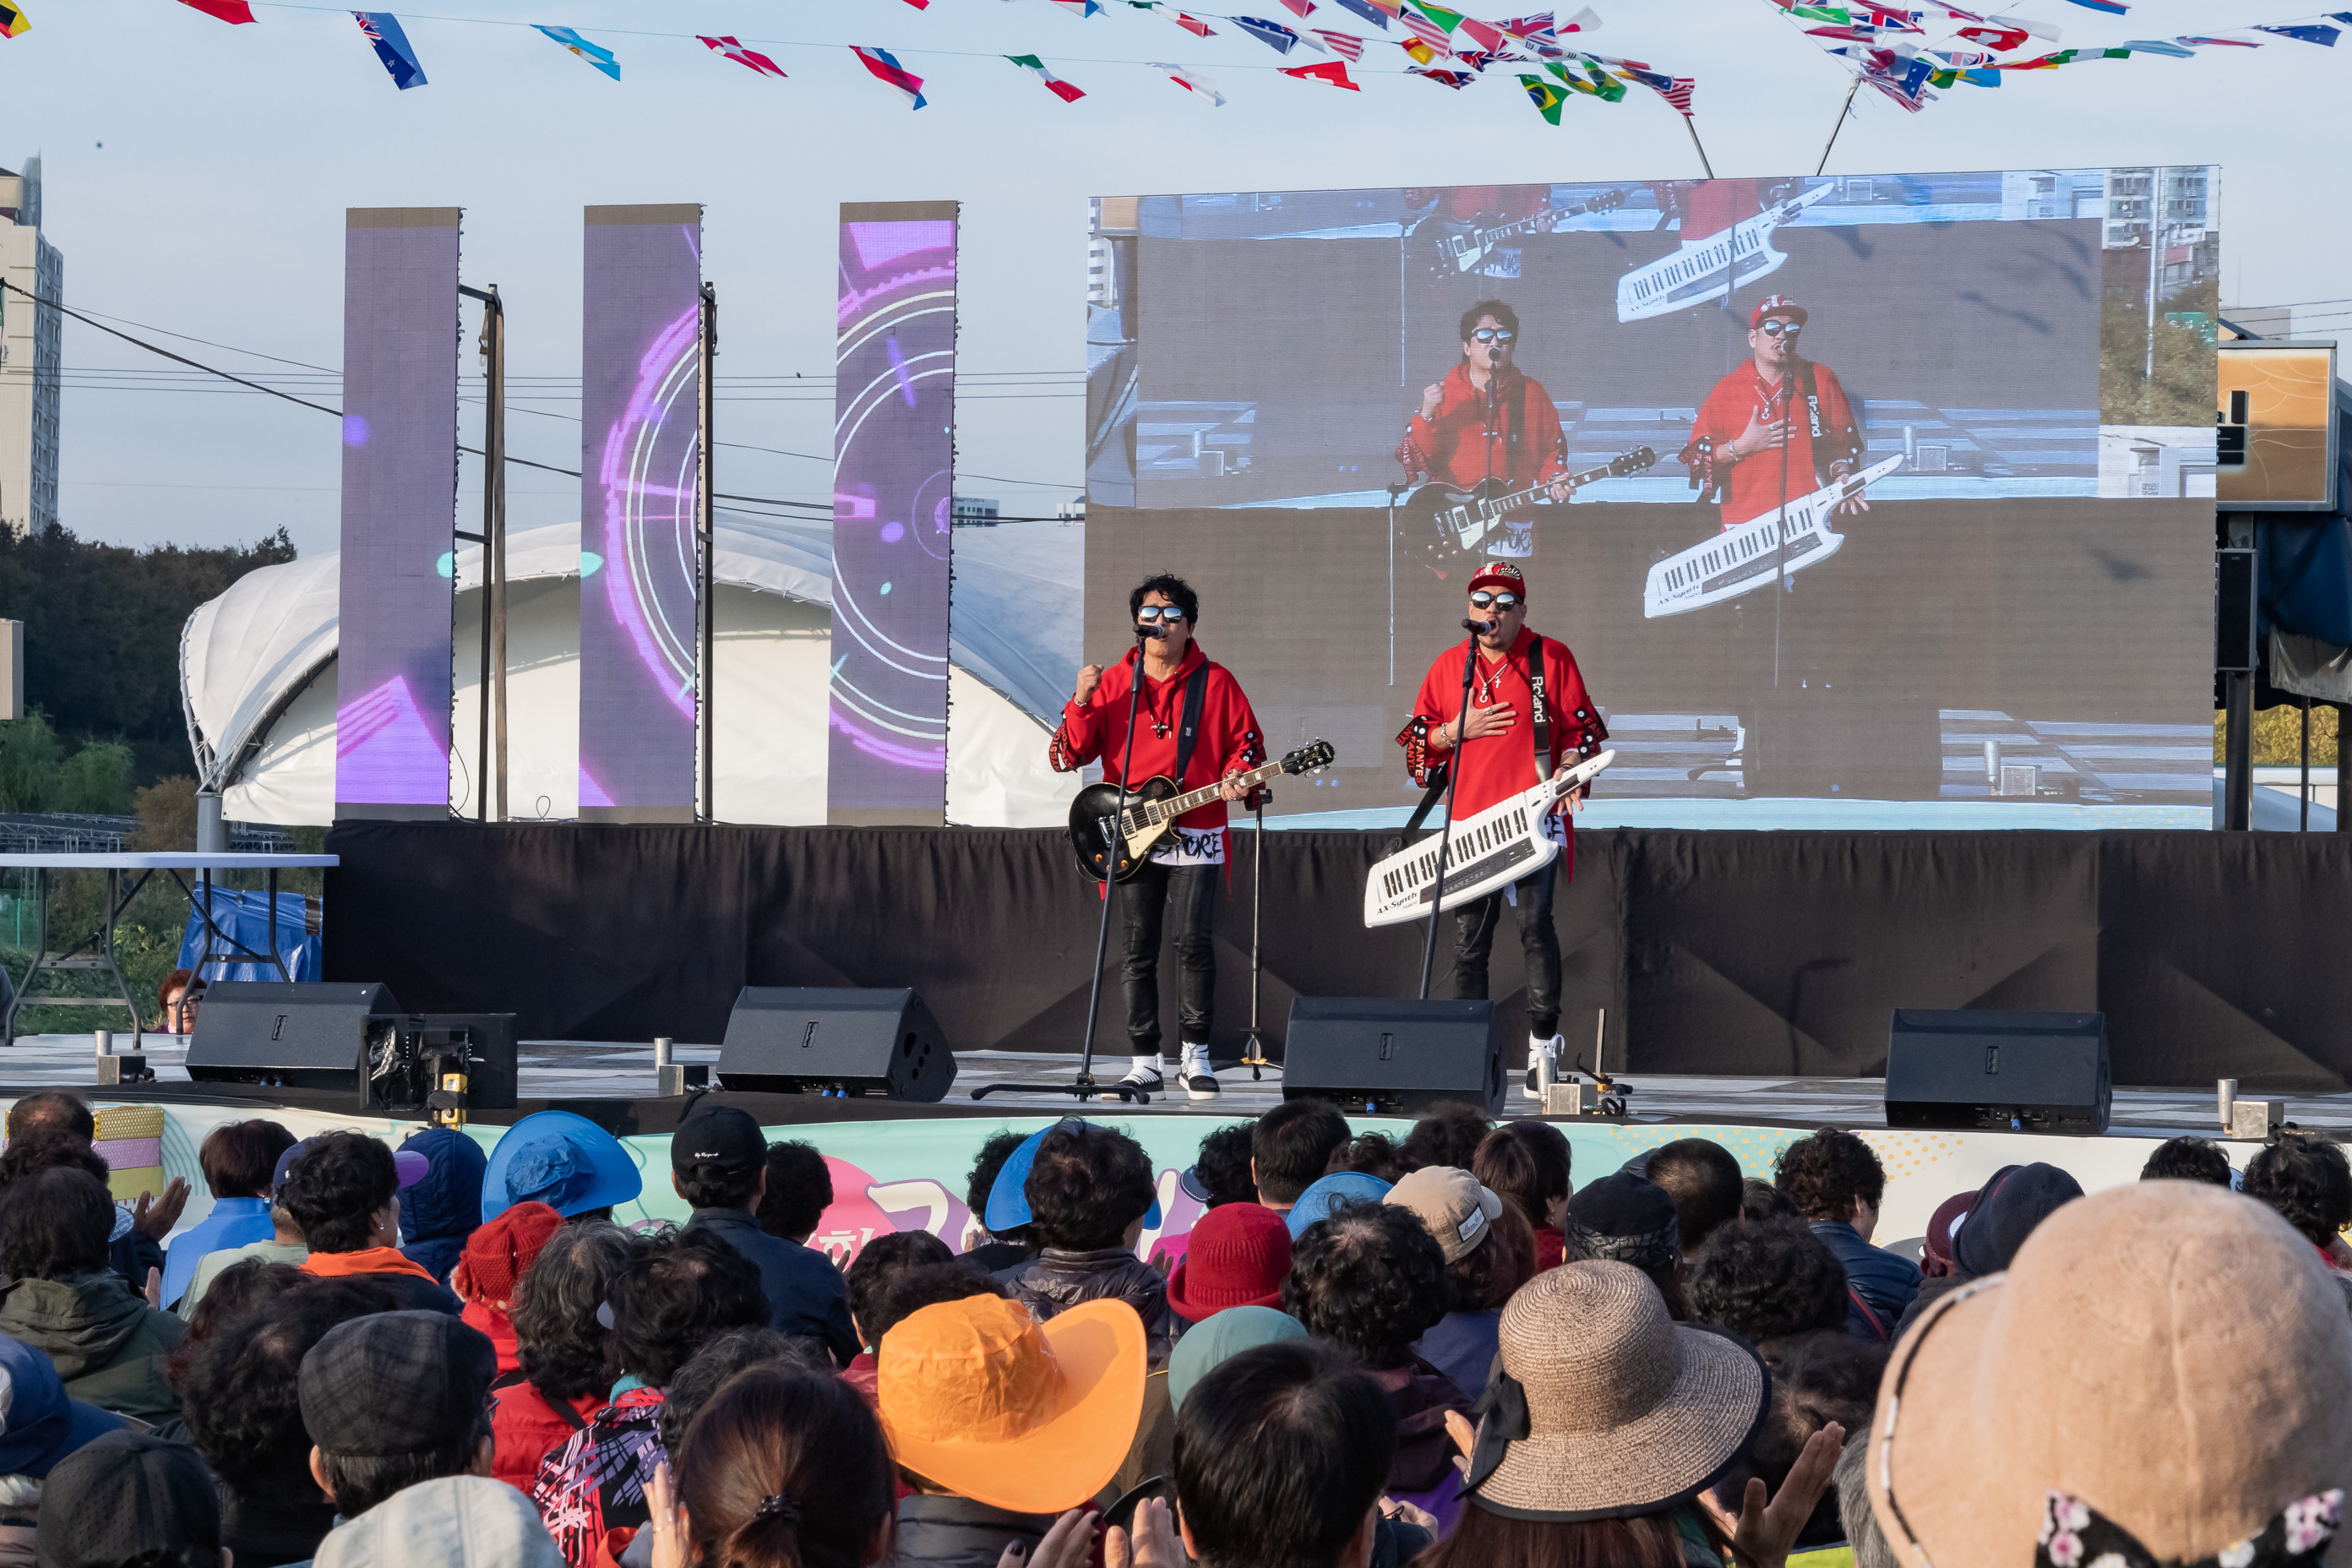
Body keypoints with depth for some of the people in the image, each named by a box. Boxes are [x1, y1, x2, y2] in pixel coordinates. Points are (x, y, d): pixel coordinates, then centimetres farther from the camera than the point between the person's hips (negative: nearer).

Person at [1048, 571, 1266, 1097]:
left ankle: (1195, 1055, 4)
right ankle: (1144, 1063, 10)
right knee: (1137, 950, 3)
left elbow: (1247, 745, 10)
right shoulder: (1112, 683, 7)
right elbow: (1066, 756, 3)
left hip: (1196, 836, -2)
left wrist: (1236, 777, -11)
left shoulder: (1215, 681, 5)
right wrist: (1081, 702, -12)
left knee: (1195, 943, -9)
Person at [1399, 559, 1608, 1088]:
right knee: (1468, 939, 3)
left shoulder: (1551, 658, 5)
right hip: (1470, 821, 3)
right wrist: (1459, 729, -3)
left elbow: (1583, 728, 5)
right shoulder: (1449, 665, 14)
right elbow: (1417, 738, 15)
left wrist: (1568, 769, -13)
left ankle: (1544, 1043, -4)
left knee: (1535, 925, -12)